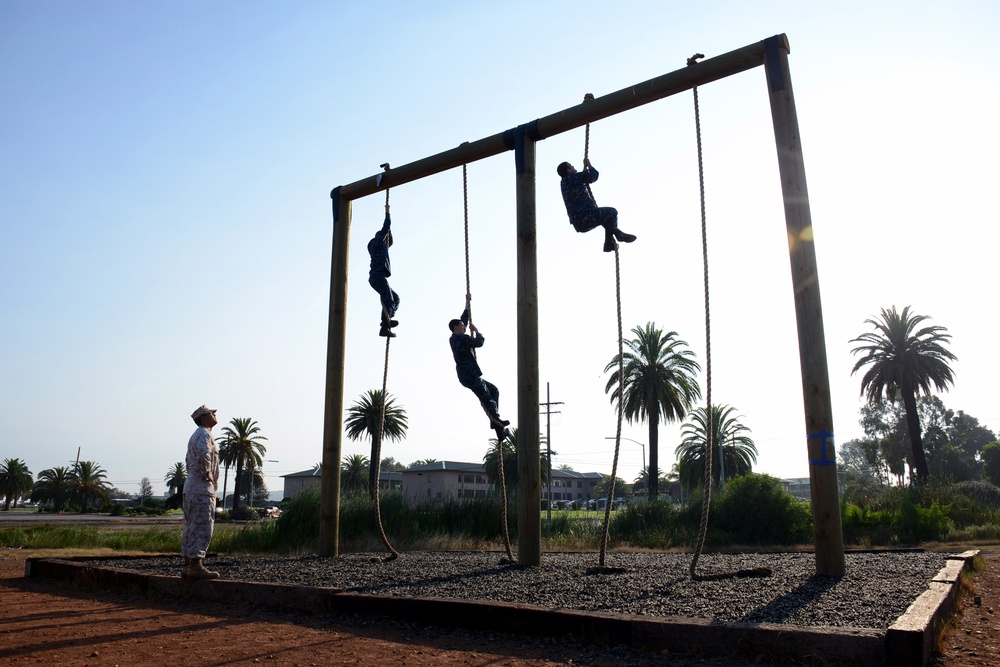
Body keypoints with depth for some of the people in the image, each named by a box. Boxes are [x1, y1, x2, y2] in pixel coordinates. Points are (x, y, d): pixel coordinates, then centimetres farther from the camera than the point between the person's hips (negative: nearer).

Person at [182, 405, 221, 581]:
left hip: (191, 486, 10)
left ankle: (188, 566, 12)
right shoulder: (204, 434, -10)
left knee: (191, 527, 10)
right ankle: (196, 566, -13)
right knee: (202, 527, -11)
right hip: (202, 487, -10)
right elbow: (203, 454, -31)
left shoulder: (195, 435, 22)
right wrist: (207, 474, -19)